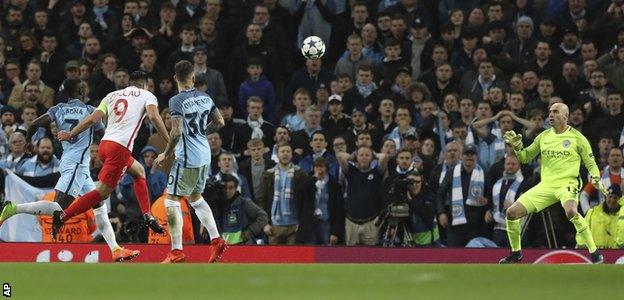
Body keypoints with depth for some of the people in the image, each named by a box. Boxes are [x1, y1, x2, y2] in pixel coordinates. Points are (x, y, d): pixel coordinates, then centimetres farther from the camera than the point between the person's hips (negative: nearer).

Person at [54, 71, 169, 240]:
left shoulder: (113, 95, 22)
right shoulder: (147, 95, 10)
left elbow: (92, 119, 12)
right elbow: (154, 117, -10)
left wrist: (71, 134, 21)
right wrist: (169, 142, -12)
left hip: (105, 144, 7)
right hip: (120, 147, -7)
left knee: (139, 171, 28)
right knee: (102, 192, -8)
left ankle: (148, 216, 21)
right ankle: (63, 216, -18)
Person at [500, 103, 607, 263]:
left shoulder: (577, 138, -1)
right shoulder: (543, 137, 11)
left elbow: (591, 164, 4)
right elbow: (525, 157, 19)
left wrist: (596, 180, -15)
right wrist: (517, 146, -1)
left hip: (567, 184, -5)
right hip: (546, 185, 5)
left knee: (571, 211, -38)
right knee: (511, 213, -6)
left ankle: (594, 252, -26)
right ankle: (515, 253, 16)